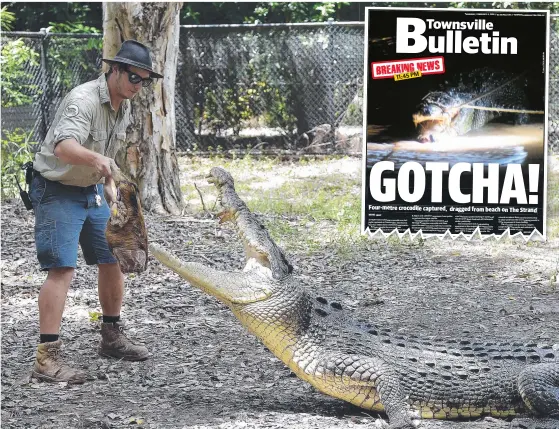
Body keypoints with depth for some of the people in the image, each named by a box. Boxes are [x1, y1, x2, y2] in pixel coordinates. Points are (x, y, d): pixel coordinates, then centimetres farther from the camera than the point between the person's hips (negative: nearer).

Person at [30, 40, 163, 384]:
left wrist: (108, 185, 23)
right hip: (57, 191, -9)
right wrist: (96, 159, -61)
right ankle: (47, 357, -19)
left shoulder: (124, 106, 4)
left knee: (114, 259, 13)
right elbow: (64, 147, -43)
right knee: (63, 269, -18)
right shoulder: (84, 100, -25)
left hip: (92, 190, 9)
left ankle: (112, 336, 31)